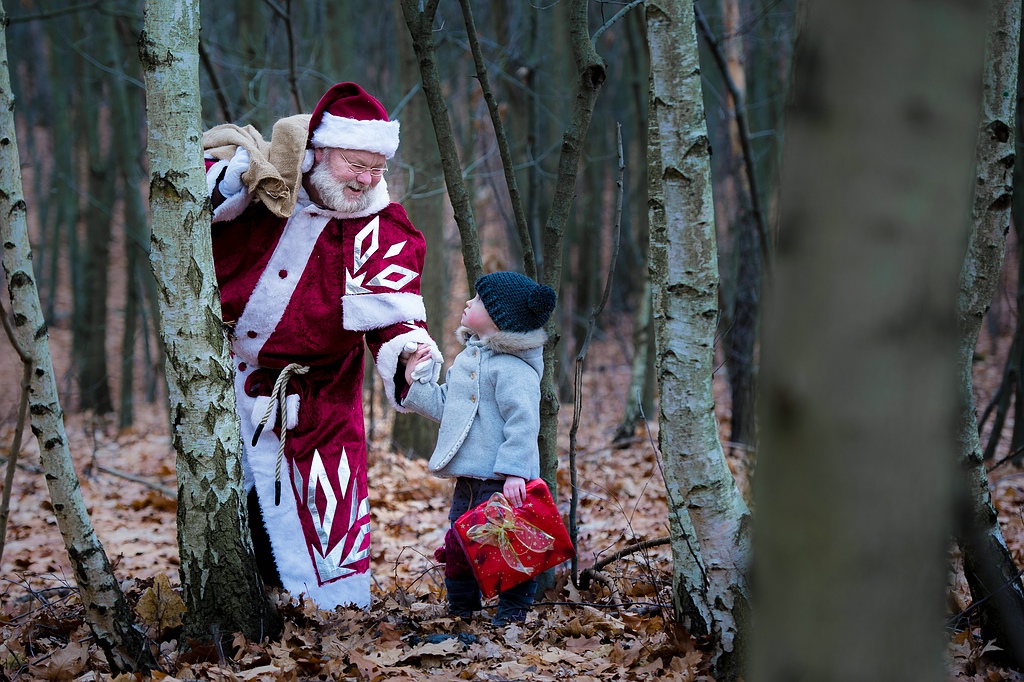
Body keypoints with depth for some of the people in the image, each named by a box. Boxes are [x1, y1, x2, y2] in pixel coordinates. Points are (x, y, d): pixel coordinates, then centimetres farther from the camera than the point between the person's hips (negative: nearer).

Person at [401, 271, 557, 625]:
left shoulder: (514, 369, -16)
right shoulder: (466, 359, 14)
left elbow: (523, 423, -22)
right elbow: (444, 406, 23)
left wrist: (515, 473, -29)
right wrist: (416, 381, 13)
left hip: (502, 481, -9)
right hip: (468, 479, 9)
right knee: (457, 544, 14)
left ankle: (513, 612, 9)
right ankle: (460, 609, 28)